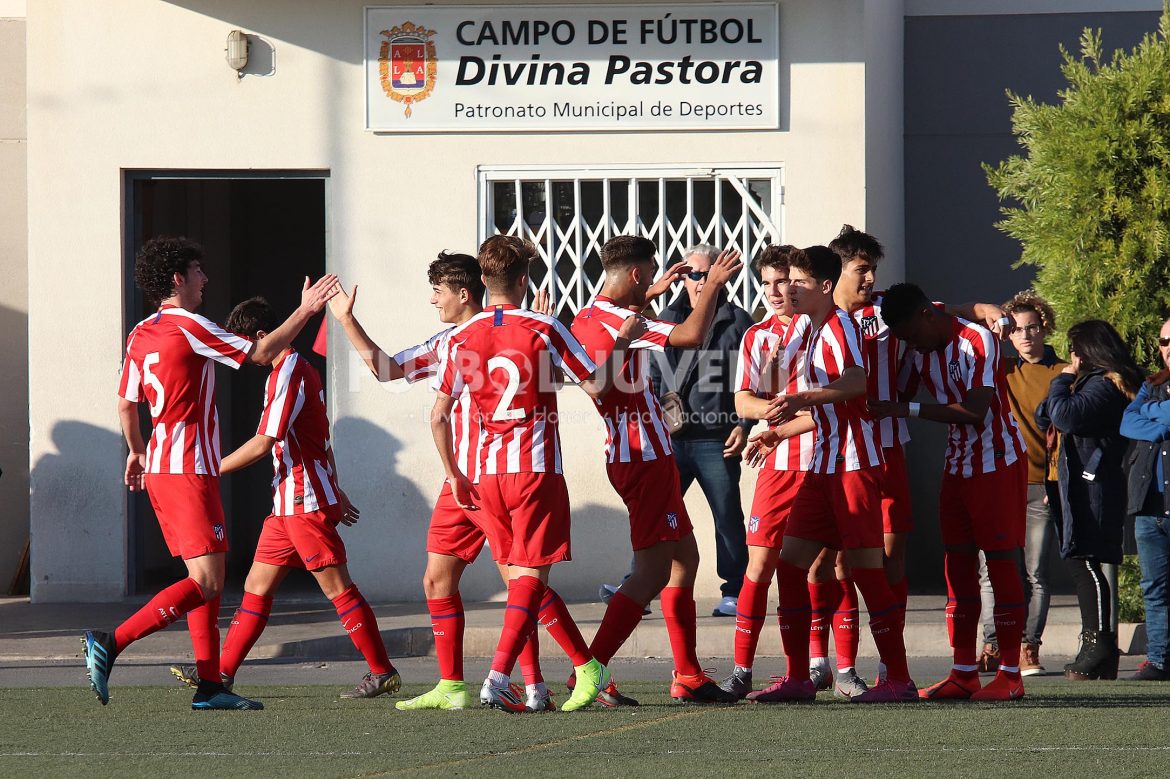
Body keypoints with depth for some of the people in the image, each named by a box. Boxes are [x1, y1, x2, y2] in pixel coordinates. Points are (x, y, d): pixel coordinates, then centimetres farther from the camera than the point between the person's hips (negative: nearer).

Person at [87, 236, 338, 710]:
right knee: (205, 582, -12)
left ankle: (210, 685, 7)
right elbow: (261, 353, -7)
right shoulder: (188, 327, -12)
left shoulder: (141, 335, 12)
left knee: (209, 580, 11)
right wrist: (305, 311, 2)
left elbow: (126, 403, 21)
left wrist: (136, 452, 36)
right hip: (189, 471, -9)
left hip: (160, 467, 9)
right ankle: (111, 643, -19)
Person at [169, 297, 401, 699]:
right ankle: (222, 671, 9)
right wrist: (336, 491, 29)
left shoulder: (288, 374, -15)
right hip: (288, 504, 10)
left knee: (337, 587, -6)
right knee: (257, 586, 8)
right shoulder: (299, 370, 17)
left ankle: (382, 673, -1)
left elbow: (264, 443, -19)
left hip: (307, 503, -10)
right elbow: (320, 440, 24)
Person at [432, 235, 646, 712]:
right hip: (536, 468, -4)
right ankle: (498, 680, -19)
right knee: (531, 576, -4)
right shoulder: (544, 330, -5)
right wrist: (622, 342, 14)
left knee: (522, 575, 15)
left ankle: (587, 667, 20)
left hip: (486, 473, 4)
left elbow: (439, 416, 3)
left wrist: (454, 475, 13)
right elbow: (596, 386, -2)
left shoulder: (460, 339, 4)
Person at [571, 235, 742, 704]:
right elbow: (692, 333, -30)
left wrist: (654, 293, 37)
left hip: (625, 454, 10)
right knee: (653, 573, -9)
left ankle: (688, 677, 16)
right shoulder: (619, 323, -19)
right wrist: (712, 285, -15)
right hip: (645, 456, -10)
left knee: (684, 558, 15)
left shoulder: (588, 319, 10)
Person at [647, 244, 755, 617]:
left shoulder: (737, 322, 4)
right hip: (670, 437, 3)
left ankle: (733, 593, 11)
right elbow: (654, 375, 19)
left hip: (717, 440, -3)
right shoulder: (668, 319, 14)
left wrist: (744, 425, -7)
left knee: (728, 517, 3)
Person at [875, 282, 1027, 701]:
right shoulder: (919, 351, 4)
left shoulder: (977, 341, -18)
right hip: (958, 465, 7)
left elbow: (975, 411, -25)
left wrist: (907, 410, -26)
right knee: (958, 566, 5)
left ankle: (1010, 674, -3)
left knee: (1001, 561, -5)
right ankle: (963, 674, 8)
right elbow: (899, 397, 14)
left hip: (999, 462, -7)